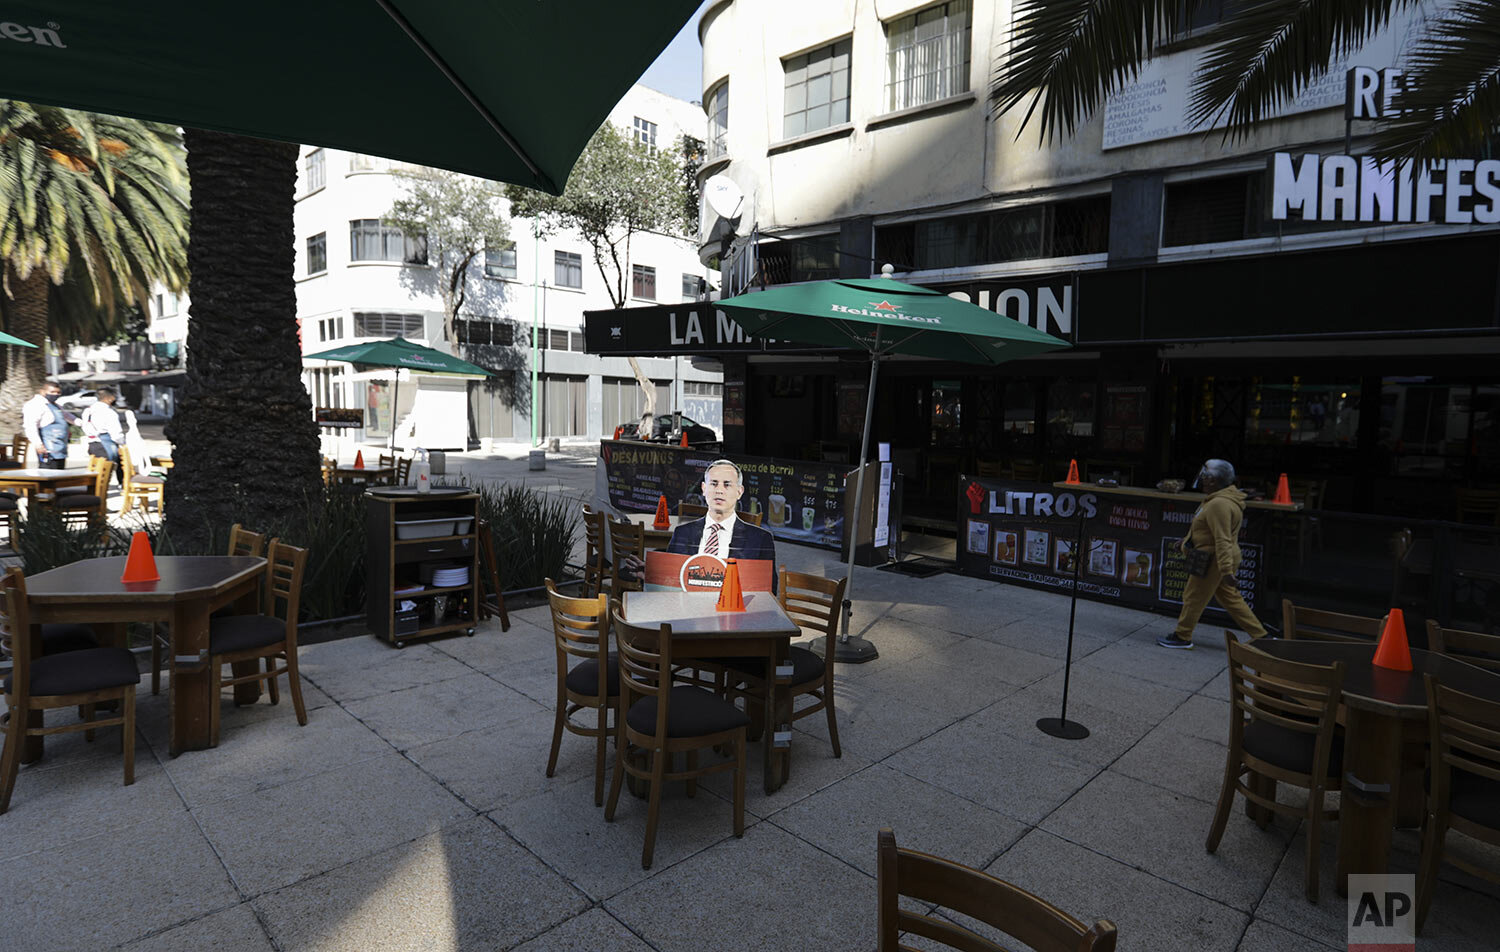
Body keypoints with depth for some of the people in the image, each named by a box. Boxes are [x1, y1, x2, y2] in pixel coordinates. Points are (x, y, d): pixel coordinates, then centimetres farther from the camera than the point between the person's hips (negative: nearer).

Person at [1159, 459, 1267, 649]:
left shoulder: (1219, 505, -24)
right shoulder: (1221, 498, 10)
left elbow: (1222, 540, -29)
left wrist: (1227, 571, -31)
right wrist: (1189, 538, 31)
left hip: (1214, 560, -10)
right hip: (1220, 559, 10)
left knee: (1194, 596, 2)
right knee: (1231, 598, 17)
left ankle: (1182, 637, 14)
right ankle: (1260, 635, 22)